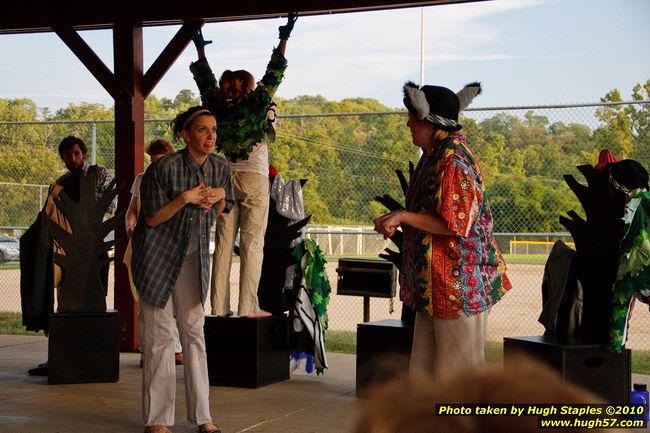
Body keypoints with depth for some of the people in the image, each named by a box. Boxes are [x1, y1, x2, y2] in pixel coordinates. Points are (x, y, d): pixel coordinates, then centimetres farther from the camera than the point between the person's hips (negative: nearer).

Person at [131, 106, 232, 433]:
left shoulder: (220, 168, -1)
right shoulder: (164, 168, -18)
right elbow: (152, 218, -13)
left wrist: (220, 197, -11)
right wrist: (185, 198, -26)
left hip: (194, 254, 5)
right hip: (158, 254, -5)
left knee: (194, 329, 4)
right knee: (159, 333, -3)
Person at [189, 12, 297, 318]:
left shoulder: (219, 108, 6)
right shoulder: (256, 105, -4)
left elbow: (206, 82, 20)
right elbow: (273, 75, -1)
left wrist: (200, 51, 32)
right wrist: (283, 41, 4)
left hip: (226, 179, 4)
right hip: (254, 179, -4)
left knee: (224, 242, 5)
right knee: (252, 243, -4)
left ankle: (219, 306, 4)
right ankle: (248, 307, -7)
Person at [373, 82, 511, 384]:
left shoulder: (453, 158, -17)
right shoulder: (435, 155, 15)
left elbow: (455, 224, -22)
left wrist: (402, 216, -19)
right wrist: (397, 222, 13)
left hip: (459, 280, -10)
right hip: (435, 282, 10)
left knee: (458, 369, -2)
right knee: (426, 368, 15)